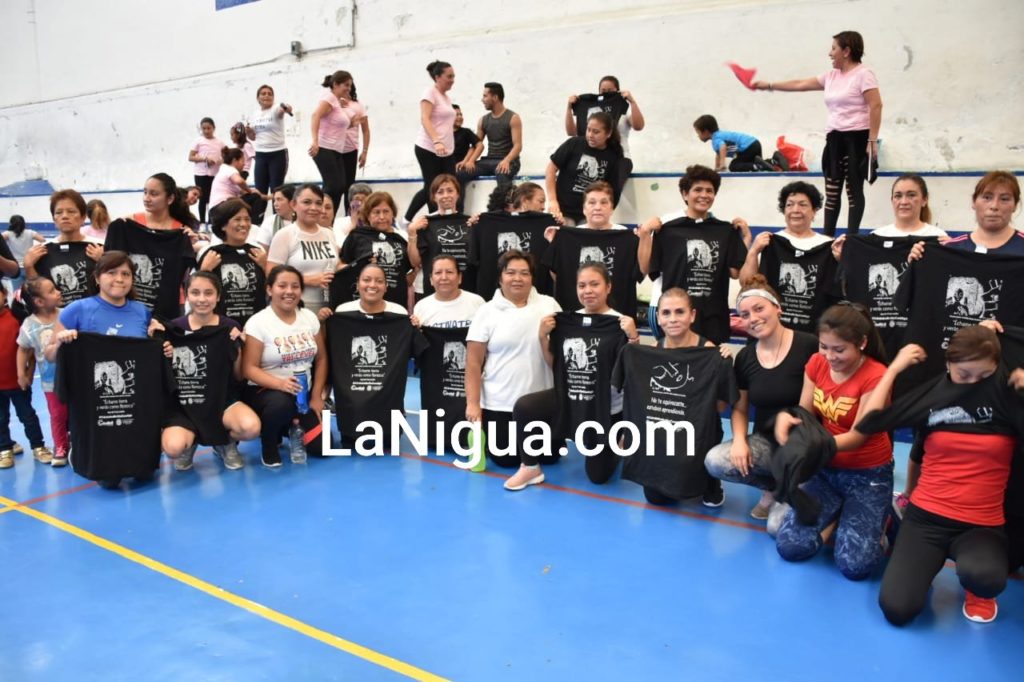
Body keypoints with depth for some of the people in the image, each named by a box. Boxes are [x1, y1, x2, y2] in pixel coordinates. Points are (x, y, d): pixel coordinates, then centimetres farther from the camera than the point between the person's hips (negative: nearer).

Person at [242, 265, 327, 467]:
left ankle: (293, 429, 23)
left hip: (304, 393, 4)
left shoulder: (309, 317, 3)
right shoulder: (257, 322, -11)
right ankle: (268, 445, -6)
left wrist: (316, 396, -2)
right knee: (281, 403, -39)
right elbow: (249, 368, -15)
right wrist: (280, 384, -31)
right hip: (265, 391, -4)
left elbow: (321, 358, 8)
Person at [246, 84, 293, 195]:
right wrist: (248, 132, -4)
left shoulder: (275, 110, -7)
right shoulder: (255, 115, 9)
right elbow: (253, 137, 19)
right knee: (259, 189, 4)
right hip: (261, 155, 5)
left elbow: (282, 109, -33)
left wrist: (287, 108, -56)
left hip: (278, 154, -5)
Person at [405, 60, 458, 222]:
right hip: (429, 150, -8)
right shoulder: (430, 93, -8)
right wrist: (436, 142, -34)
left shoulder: (447, 97, 18)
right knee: (432, 189, -4)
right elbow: (425, 119, -20)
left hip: (447, 151, 8)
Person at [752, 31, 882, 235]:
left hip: (857, 138, -7)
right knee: (831, 191, 7)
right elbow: (800, 85, 20)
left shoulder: (863, 74, -8)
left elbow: (876, 106, -14)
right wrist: (769, 85, 18)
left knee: (854, 190, -4)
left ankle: (851, 238, 0)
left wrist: (873, 140, -20)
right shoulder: (831, 76, 15)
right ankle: (827, 237, 12)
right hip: (835, 138, 7)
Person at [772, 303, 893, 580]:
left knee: (854, 564, -17)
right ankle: (839, 514, 15)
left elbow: (856, 437, -20)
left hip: (867, 474, -4)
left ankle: (879, 519, 14)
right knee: (789, 546, -11)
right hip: (825, 468, 4)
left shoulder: (876, 377, -20)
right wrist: (786, 417, -25)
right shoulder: (816, 363, -3)